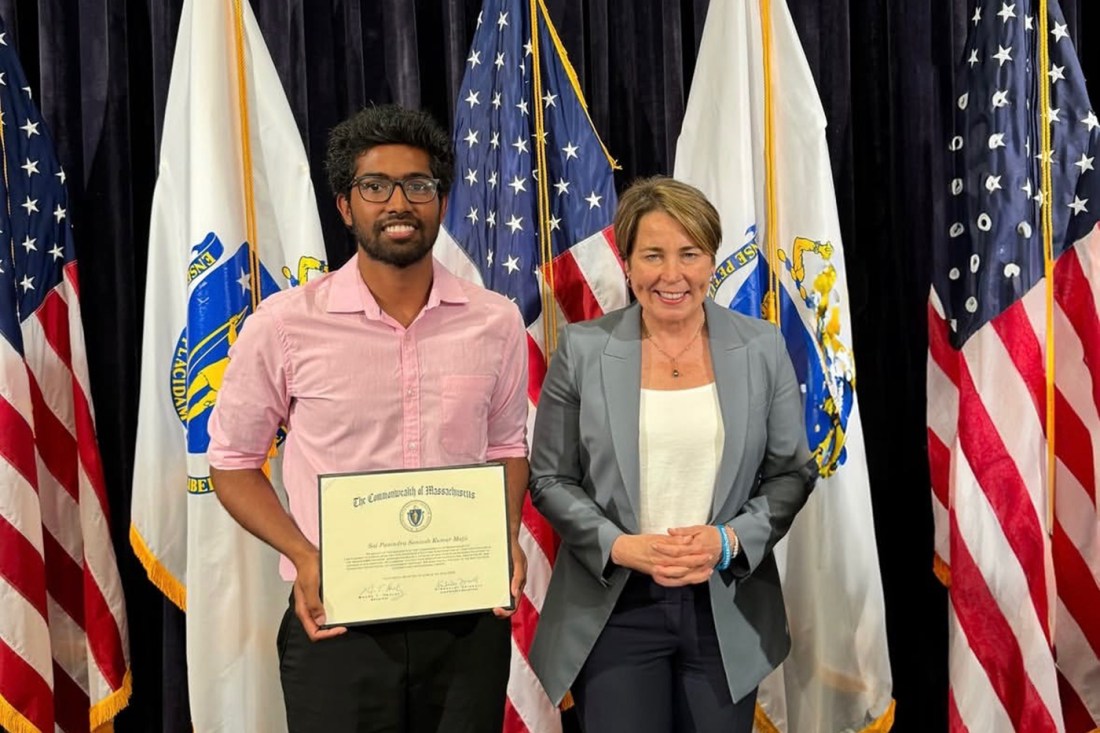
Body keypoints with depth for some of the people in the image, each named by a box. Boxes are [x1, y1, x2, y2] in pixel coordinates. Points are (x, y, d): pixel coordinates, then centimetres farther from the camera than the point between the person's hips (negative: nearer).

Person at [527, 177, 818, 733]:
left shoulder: (762, 347, 0)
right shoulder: (582, 350, -4)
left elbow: (793, 472, 3)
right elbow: (550, 479, -1)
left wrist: (729, 541, -13)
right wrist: (621, 546, -15)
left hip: (728, 611, 2)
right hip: (613, 610, -1)